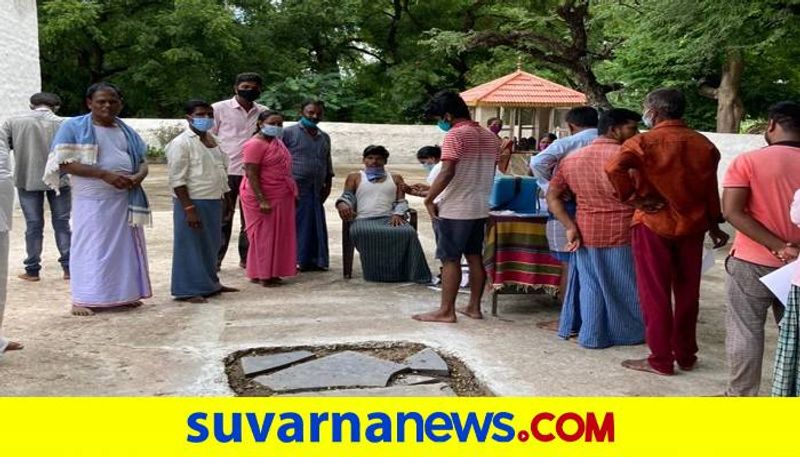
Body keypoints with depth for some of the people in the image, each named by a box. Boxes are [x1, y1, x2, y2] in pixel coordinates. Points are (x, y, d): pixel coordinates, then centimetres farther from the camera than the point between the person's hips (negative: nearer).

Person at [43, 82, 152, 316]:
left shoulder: (127, 131, 14)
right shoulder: (73, 127, -2)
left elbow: (143, 161, 15)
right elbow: (64, 163, -12)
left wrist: (138, 177, -10)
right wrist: (104, 174, -20)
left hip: (125, 199, 5)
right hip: (92, 200, -5)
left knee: (124, 245, 8)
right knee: (91, 246, -3)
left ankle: (122, 294, 17)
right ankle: (82, 300, 3)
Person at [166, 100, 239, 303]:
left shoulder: (212, 141, 13)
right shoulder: (181, 143, -12)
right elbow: (177, 180, -17)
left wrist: (224, 200, 17)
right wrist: (189, 208, -22)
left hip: (213, 202, 8)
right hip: (193, 203, -8)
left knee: (210, 245, 17)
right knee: (191, 246, -1)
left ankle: (210, 284, 30)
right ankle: (188, 290, 7)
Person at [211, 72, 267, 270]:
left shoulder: (264, 112, 9)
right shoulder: (220, 109, 1)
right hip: (226, 172, -3)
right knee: (223, 218, 2)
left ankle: (246, 258, 19)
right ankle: (215, 259, 10)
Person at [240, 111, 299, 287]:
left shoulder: (277, 142, 13)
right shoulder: (255, 144, -15)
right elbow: (251, 174, -20)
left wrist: (293, 193, 19)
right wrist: (262, 200, -25)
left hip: (281, 197, 9)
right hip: (262, 197, -9)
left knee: (278, 235, 12)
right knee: (263, 235, -2)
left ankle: (272, 272, 20)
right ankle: (261, 275, 6)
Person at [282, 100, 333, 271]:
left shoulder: (325, 137, 19)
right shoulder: (289, 133, -1)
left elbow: (328, 164, 24)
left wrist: (328, 184, 15)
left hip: (316, 192, 6)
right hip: (295, 189, -6)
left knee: (316, 227, 7)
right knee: (295, 225, -4)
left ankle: (314, 260, 15)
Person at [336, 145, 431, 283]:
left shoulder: (396, 178, 25)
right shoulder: (355, 177, 23)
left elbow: (401, 201, 16)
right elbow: (347, 195, 11)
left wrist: (398, 214, -6)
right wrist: (342, 204, -14)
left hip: (390, 219, 1)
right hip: (364, 220, -1)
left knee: (408, 232, -32)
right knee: (364, 232, -39)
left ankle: (414, 274, -29)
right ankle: (377, 273, -31)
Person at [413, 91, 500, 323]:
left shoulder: (456, 135, -14)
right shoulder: (490, 136, 12)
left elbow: (447, 172, -23)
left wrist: (429, 199, -15)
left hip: (455, 209, -8)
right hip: (480, 208, 8)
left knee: (450, 260, -2)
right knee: (475, 257, 13)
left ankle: (446, 311, 3)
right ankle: (474, 307, 19)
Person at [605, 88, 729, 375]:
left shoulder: (644, 142, -11)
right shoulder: (704, 144, 5)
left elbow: (614, 168, -30)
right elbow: (711, 191, 10)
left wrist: (632, 198, -17)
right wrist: (714, 226, 20)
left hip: (653, 224, -5)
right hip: (692, 225, 5)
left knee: (655, 295, 4)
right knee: (687, 293, 14)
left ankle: (661, 360, 10)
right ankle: (686, 356, 24)